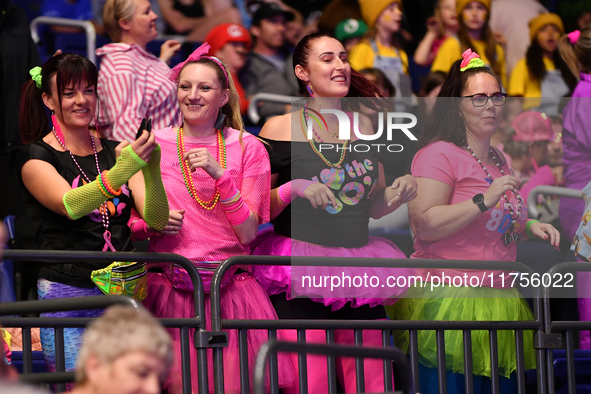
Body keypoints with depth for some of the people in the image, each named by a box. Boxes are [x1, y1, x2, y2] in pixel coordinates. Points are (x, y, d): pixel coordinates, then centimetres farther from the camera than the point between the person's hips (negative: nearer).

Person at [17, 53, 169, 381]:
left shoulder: (116, 151, 14)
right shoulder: (37, 157, 1)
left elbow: (157, 220, 2)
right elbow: (70, 205, -19)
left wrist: (152, 169, -17)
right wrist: (123, 170, -33)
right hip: (65, 295, -4)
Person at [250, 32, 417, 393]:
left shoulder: (365, 126, 14)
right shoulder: (281, 129, 0)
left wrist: (400, 193, 1)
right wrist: (294, 188, -16)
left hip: (359, 268, 5)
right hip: (300, 274, -4)